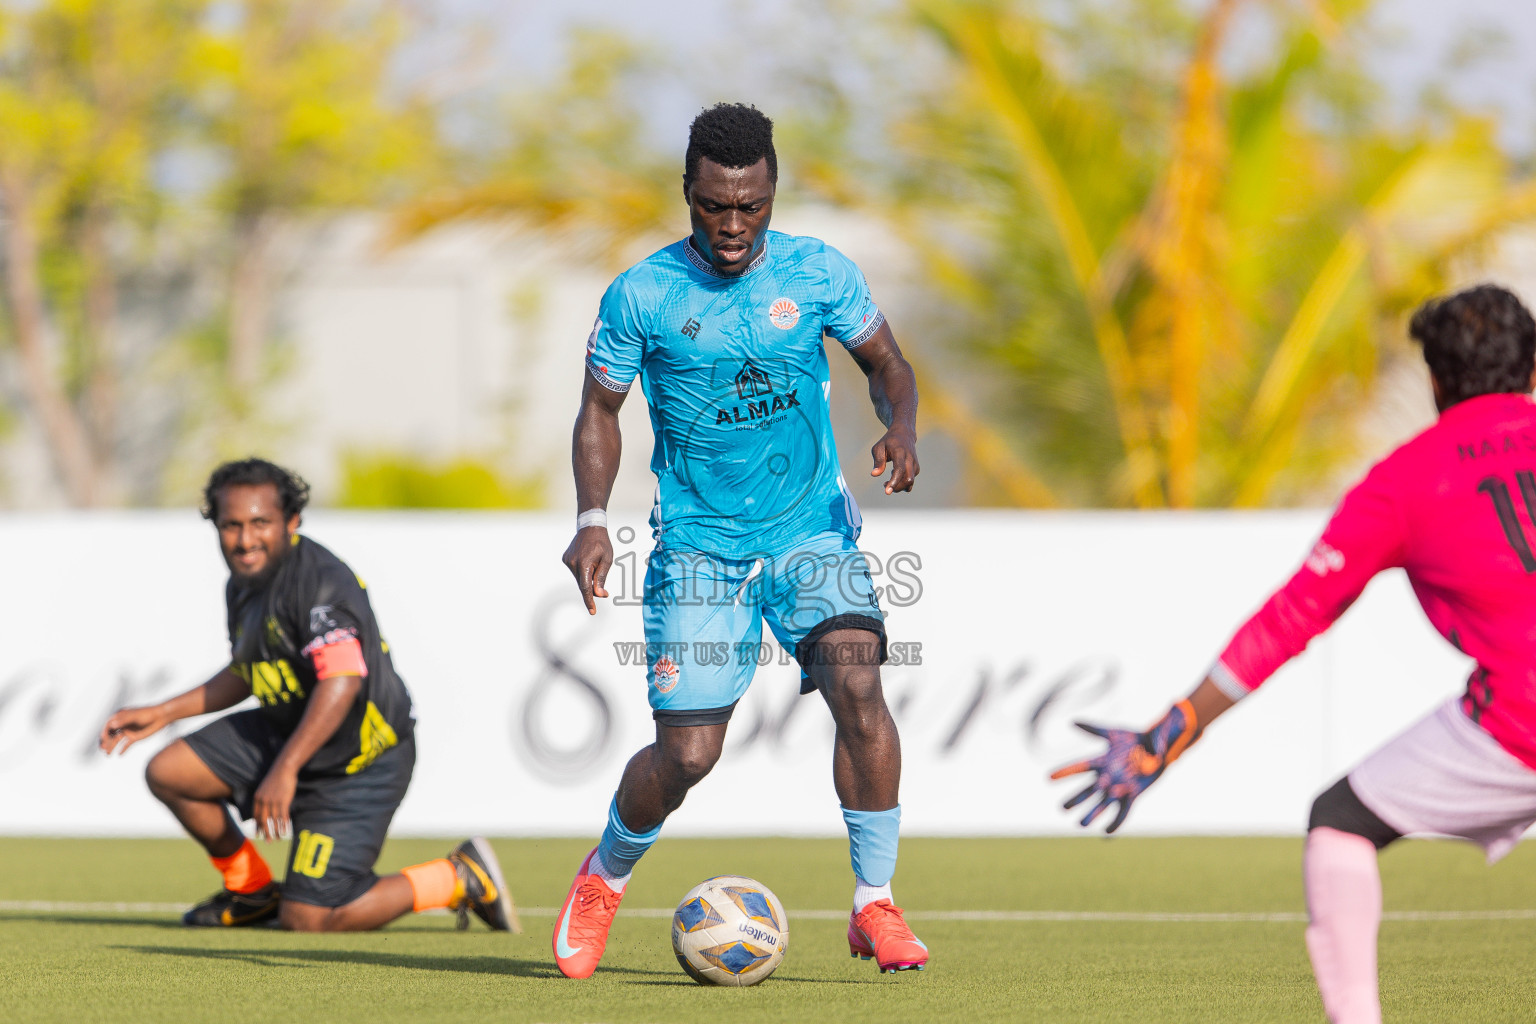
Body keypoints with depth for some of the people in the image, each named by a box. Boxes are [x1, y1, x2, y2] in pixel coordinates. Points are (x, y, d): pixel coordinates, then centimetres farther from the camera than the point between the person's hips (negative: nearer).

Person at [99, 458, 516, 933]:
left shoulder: (321, 582, -25)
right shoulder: (245, 583, 6)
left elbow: (342, 681, -35)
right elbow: (243, 676, 22)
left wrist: (285, 770, -38)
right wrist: (162, 713, 19)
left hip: (359, 763, -9)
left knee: (306, 919, -11)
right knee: (167, 773, 2)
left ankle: (459, 878, 5)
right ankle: (251, 889, 23)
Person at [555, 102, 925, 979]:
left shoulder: (819, 273, -3)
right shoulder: (641, 296, -7)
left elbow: (886, 363, 10)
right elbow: (600, 413, 3)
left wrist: (901, 426, -12)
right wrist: (593, 519, -12)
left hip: (812, 528, 1)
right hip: (699, 545, -1)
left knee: (857, 683, -24)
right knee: (687, 755, -7)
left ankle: (876, 905, -11)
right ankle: (605, 879, 25)